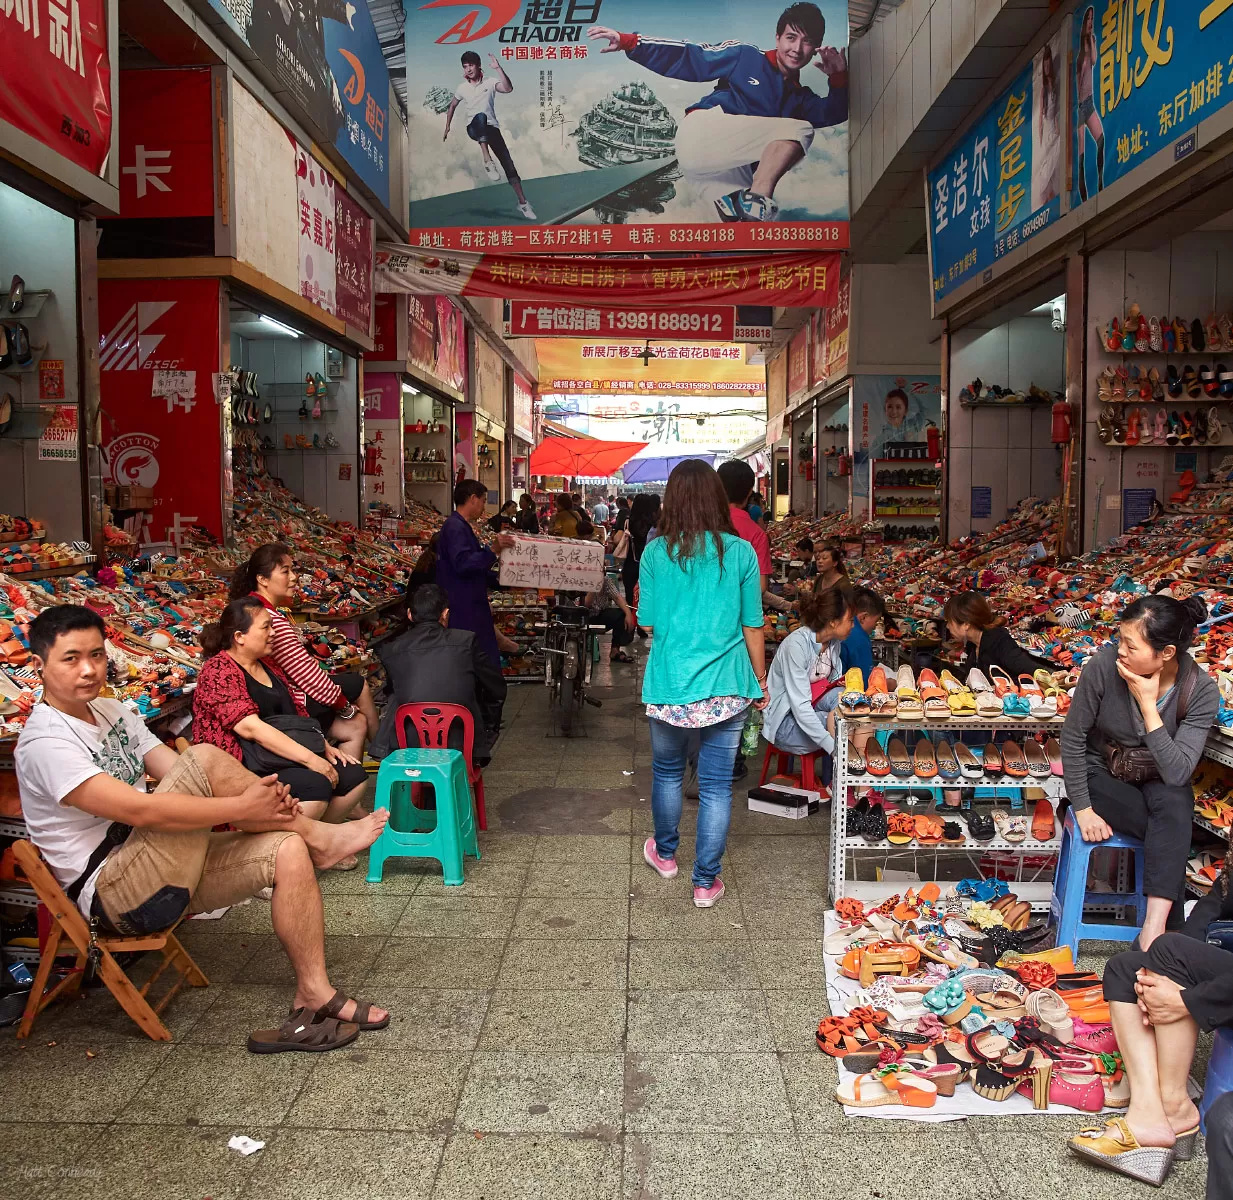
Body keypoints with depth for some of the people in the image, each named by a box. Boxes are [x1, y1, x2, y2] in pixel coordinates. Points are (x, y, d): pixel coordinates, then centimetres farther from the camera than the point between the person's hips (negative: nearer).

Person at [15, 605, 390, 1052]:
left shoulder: (112, 712, 12)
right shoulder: (45, 742, -16)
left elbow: (178, 779, 6)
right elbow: (139, 810, -26)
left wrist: (253, 792, -13)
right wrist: (242, 806, -23)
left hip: (166, 874, 8)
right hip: (113, 896, -8)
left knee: (288, 850, -12)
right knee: (203, 759, -25)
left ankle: (314, 998, -6)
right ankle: (319, 837, -9)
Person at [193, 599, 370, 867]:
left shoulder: (267, 664, 16)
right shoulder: (219, 670, -12)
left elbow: (297, 713, 20)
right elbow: (250, 727, -23)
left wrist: (325, 747, 2)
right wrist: (310, 758, -27)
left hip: (284, 759, 9)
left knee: (354, 775, -4)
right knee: (315, 786, -31)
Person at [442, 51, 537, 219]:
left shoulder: (490, 81, -1)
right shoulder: (462, 87, 6)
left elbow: (508, 89, -21)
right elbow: (452, 106, 23)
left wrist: (498, 68, -29)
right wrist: (447, 127, 20)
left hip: (492, 128, 0)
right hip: (474, 128, 0)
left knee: (508, 164, -6)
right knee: (481, 116, -38)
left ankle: (523, 203, 3)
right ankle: (487, 162, -41)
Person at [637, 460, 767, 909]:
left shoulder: (656, 552, -6)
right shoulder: (741, 552, -5)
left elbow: (647, 623, 0)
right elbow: (753, 626, 0)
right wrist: (760, 680, 12)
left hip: (670, 686, 1)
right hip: (726, 687, 0)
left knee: (667, 771, 22)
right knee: (717, 784, 8)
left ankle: (665, 854, 41)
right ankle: (706, 881, 17)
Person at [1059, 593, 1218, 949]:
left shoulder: (1202, 690, -20)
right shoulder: (1104, 666, -24)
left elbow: (1178, 773, -28)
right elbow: (1073, 739, -12)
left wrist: (1147, 703, -33)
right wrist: (1083, 808, -13)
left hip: (1157, 784, 1)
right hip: (1103, 776, -1)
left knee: (1174, 805, -33)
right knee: (1172, 833, -27)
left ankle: (1153, 931, -36)